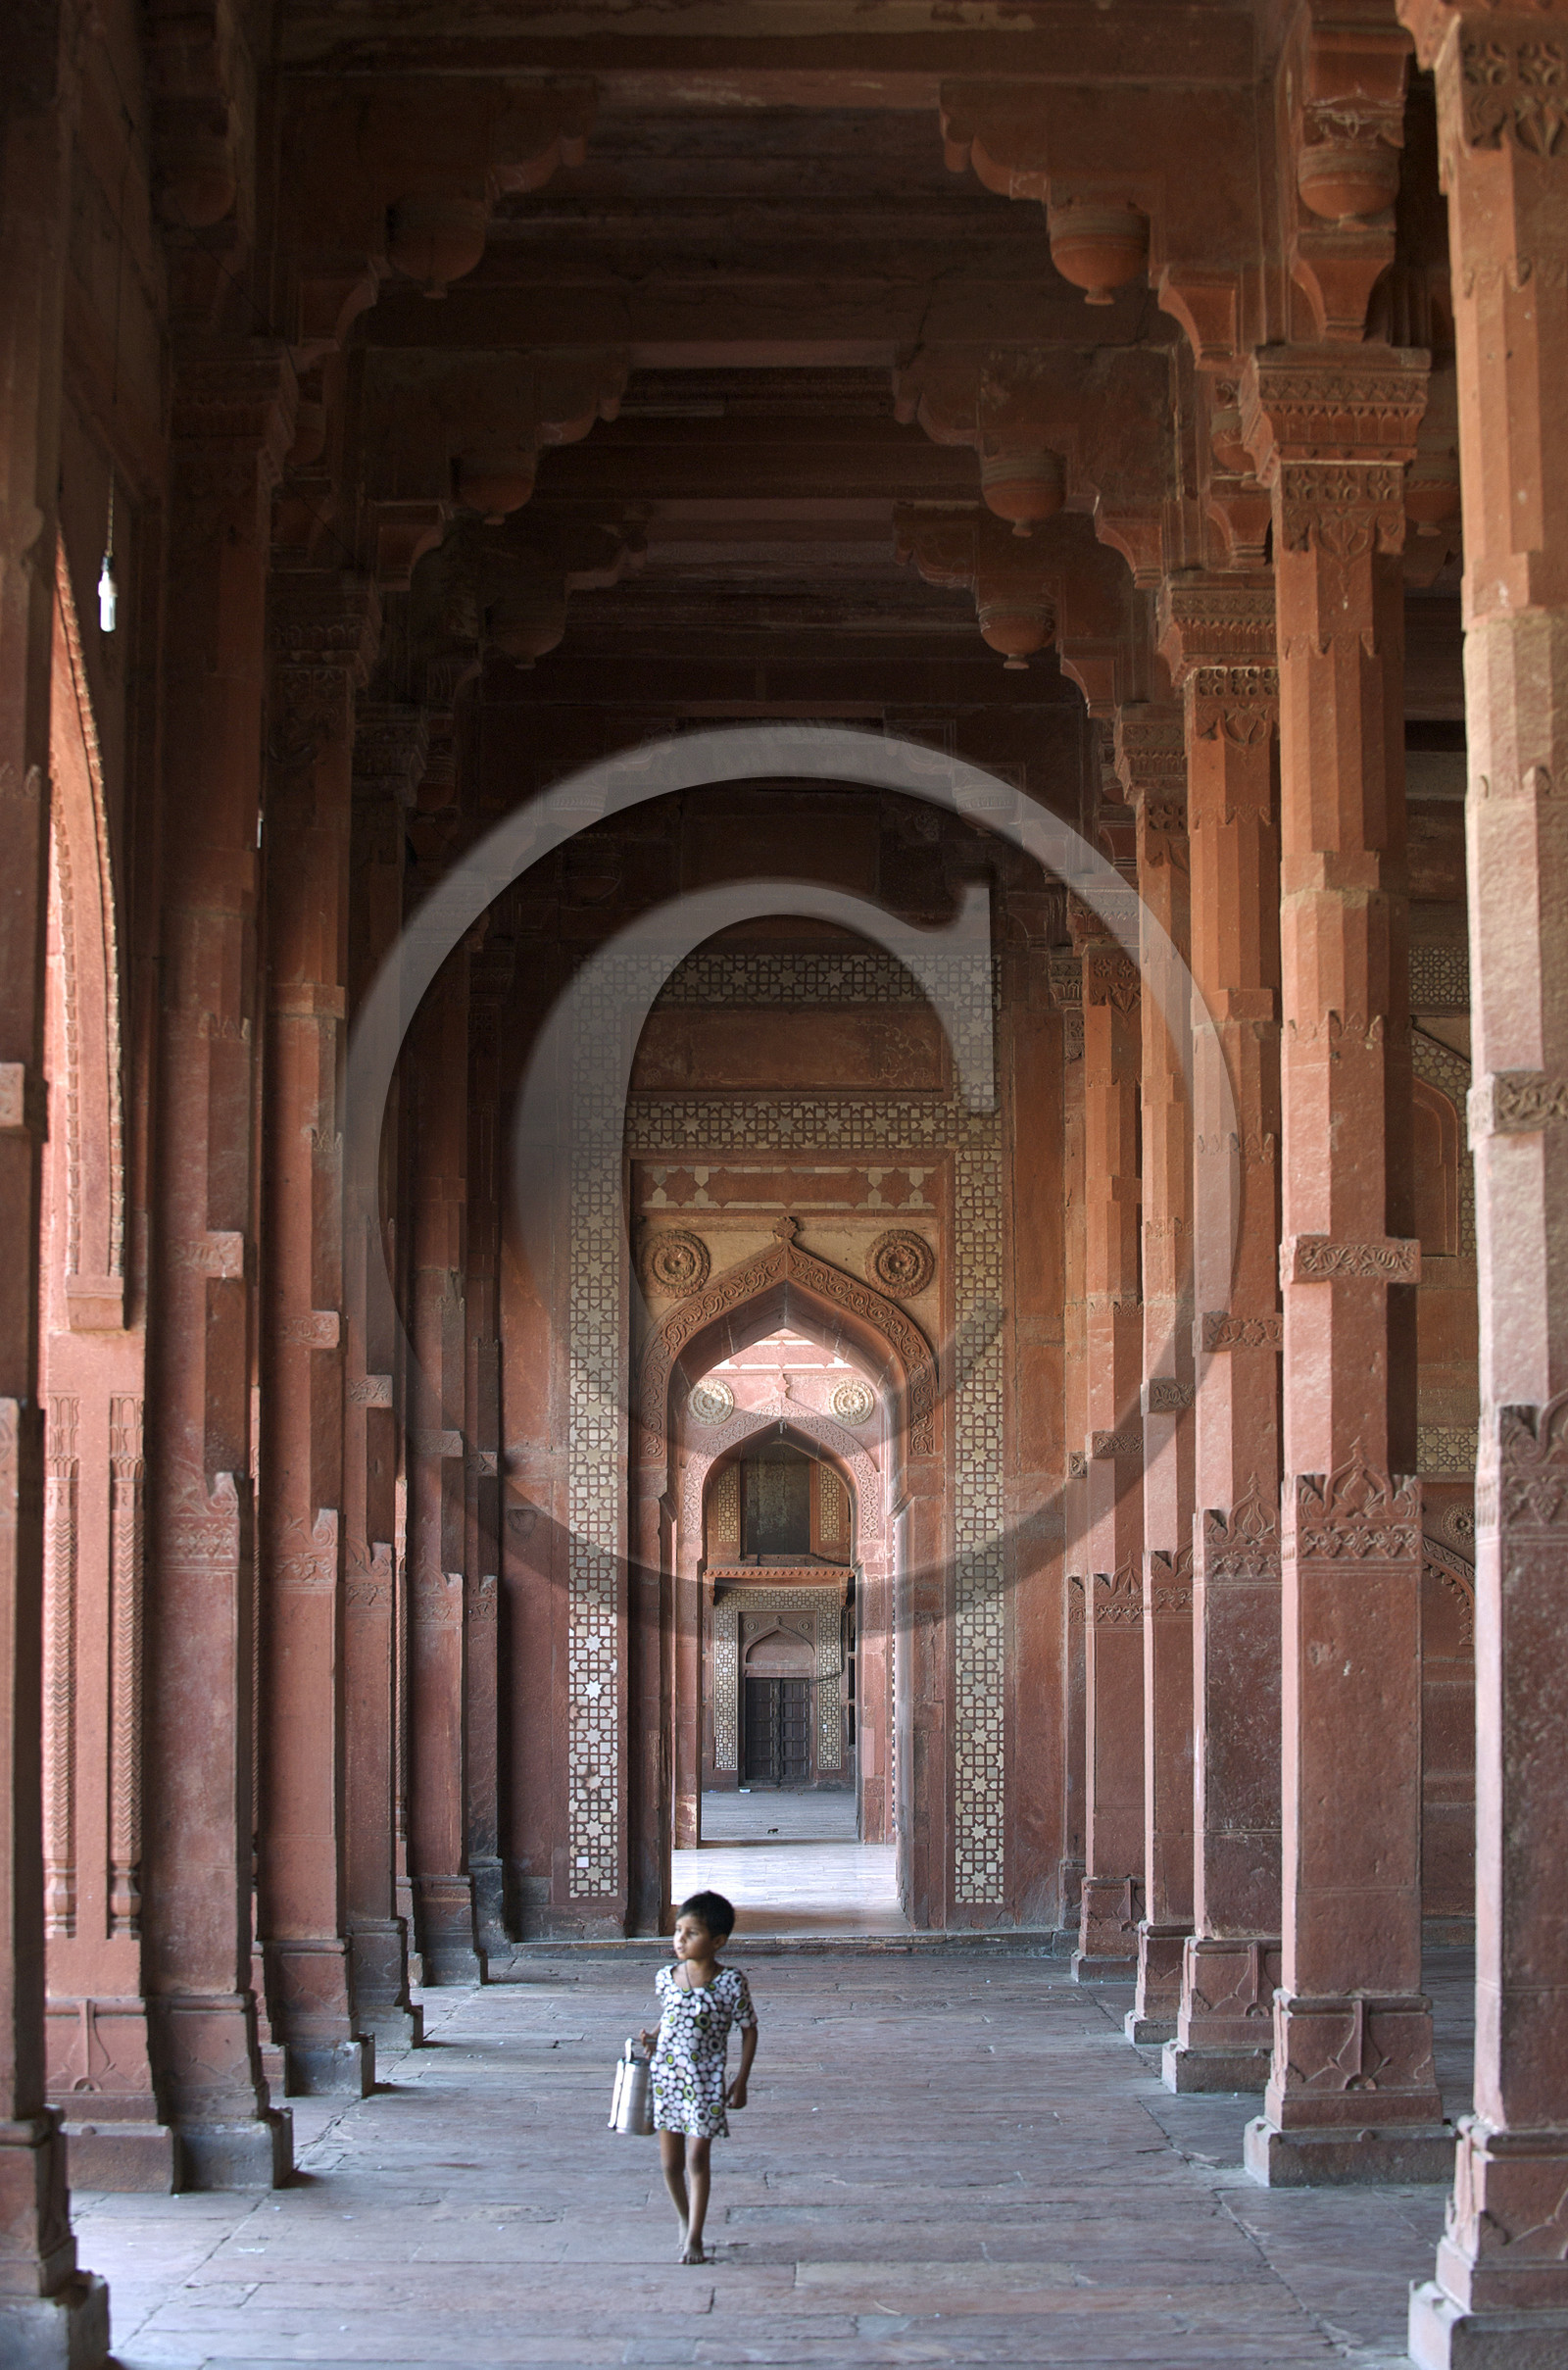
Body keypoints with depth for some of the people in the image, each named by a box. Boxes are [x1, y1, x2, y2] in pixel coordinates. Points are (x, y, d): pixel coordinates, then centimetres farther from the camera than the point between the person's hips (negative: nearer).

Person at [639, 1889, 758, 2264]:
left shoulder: (731, 1983, -10)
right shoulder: (666, 1978, 1)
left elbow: (749, 2030, 0)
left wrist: (740, 2082, -2)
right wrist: (652, 2039, -1)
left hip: (705, 2082, -4)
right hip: (665, 2077, 4)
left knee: (697, 2157, -8)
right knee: (670, 2161, 9)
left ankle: (694, 2238, -1)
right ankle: (685, 2219, 32)